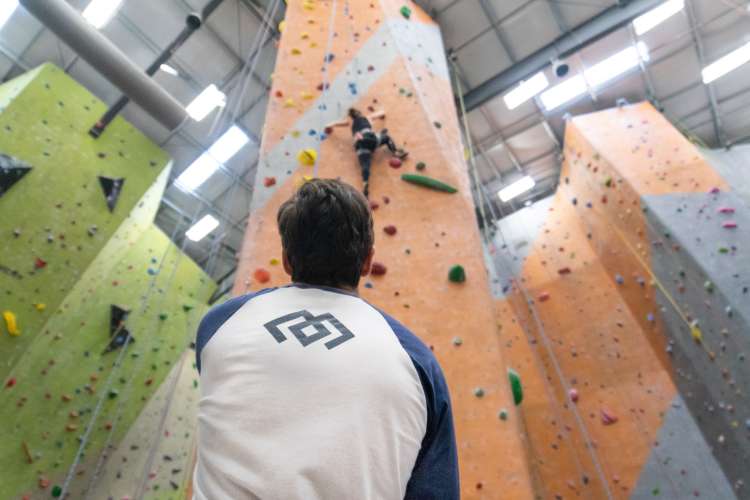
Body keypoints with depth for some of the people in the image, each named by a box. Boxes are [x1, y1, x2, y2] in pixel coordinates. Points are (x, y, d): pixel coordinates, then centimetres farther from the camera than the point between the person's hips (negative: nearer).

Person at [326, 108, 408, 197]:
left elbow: (335, 124, 42)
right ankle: (396, 152, 12)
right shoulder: (368, 118, 30)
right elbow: (382, 113, 46)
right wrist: (382, 114, 69)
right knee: (386, 137, 29)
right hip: (371, 138, 0)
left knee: (365, 166, -17)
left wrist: (330, 126, 63)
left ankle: (365, 183, -42)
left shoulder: (350, 122, 31)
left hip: (360, 144, 0)